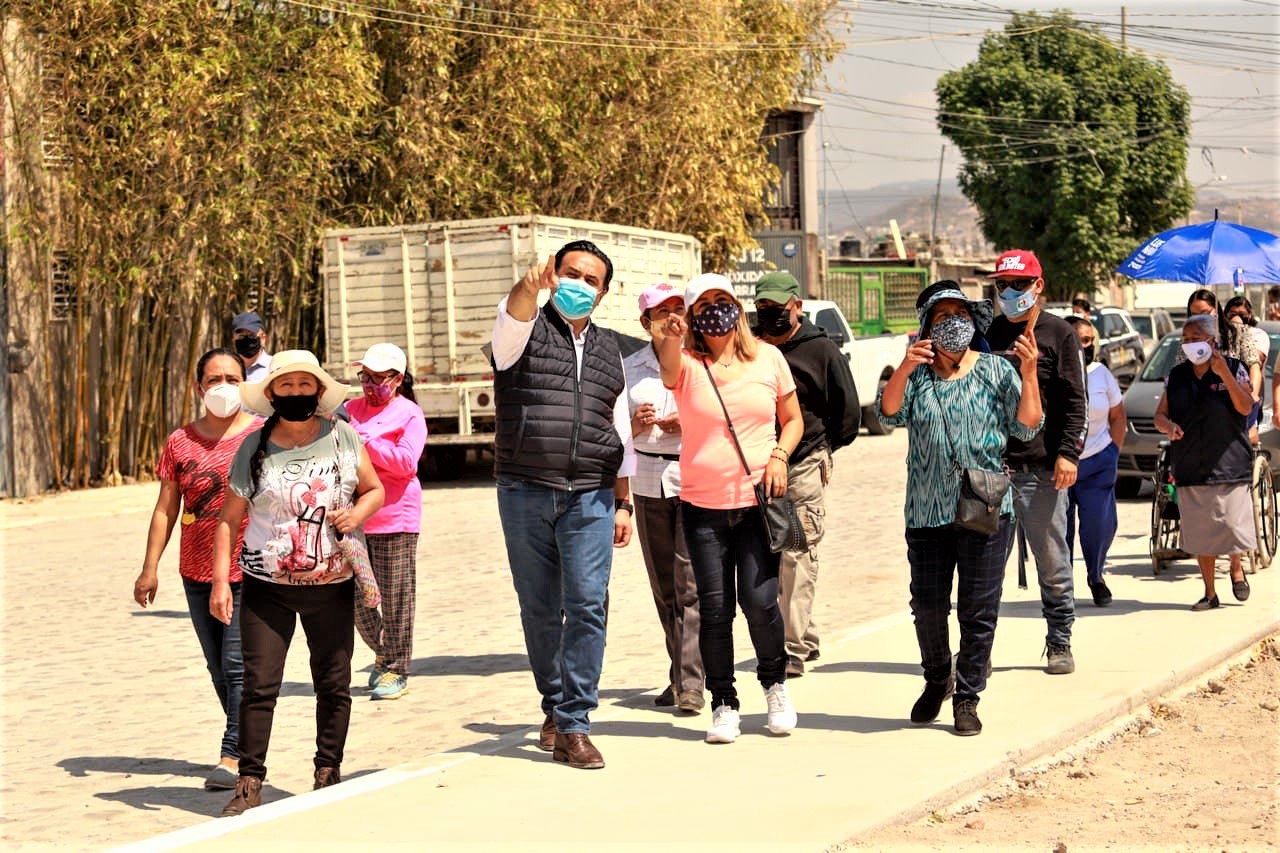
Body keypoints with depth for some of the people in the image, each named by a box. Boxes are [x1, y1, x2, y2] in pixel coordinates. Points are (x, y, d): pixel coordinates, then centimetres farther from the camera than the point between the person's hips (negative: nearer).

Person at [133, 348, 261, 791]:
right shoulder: (180, 442, 7)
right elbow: (166, 509, 9)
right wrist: (150, 567, 4)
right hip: (198, 572, 4)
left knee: (238, 664, -11)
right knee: (218, 668, 9)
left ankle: (233, 756, -9)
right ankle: (248, 743, 21)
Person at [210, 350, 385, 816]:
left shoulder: (342, 437, 2)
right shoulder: (253, 450, 0)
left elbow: (374, 490, 13)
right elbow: (229, 519, 3)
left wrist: (357, 513, -10)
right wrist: (220, 580, -5)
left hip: (332, 585, 1)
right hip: (267, 587, -1)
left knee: (333, 682, 7)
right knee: (258, 684, -5)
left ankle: (328, 773, 20)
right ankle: (250, 783, 1)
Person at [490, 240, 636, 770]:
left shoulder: (609, 351, 17)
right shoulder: (526, 331, 4)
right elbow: (511, 314, -23)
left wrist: (623, 504, 14)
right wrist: (531, 286, -46)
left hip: (591, 497, 2)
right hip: (526, 492, -2)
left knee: (587, 606, -9)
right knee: (540, 609, 6)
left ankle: (573, 726, -6)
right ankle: (555, 707, 23)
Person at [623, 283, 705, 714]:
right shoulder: (629, 367, 10)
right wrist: (637, 425, -8)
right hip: (648, 480, 3)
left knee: (691, 584, -10)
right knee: (663, 586, 6)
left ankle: (690, 682, -11)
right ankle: (680, 675, 15)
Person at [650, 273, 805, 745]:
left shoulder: (768, 358, 5)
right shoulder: (688, 365, -1)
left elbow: (793, 419, 15)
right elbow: (669, 369, -26)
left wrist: (779, 455, -4)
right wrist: (670, 341, -48)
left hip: (759, 501, 0)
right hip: (703, 506, 0)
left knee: (760, 600, -9)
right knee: (715, 609, 1)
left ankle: (775, 683, 17)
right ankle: (723, 705, 15)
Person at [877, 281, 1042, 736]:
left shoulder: (995, 370, 4)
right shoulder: (916, 373, 7)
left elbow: (1026, 426, -2)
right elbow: (889, 412, -10)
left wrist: (1029, 372, -13)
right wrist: (904, 368, -25)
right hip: (927, 511, 1)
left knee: (979, 609, 1)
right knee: (927, 605, 8)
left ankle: (967, 698, 11)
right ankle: (936, 681, 31)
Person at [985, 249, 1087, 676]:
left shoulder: (1059, 333, 3)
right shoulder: (987, 333, 13)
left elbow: (1075, 401, -1)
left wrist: (1068, 453, -11)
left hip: (1043, 468, -3)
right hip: (990, 466, 3)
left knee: (1053, 562, 4)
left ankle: (1059, 644, 16)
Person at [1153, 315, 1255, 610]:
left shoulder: (1233, 368, 1)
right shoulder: (1176, 376, 9)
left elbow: (1245, 407, -10)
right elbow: (1160, 413, 9)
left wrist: (1225, 374, -19)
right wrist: (1168, 425, -14)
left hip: (1230, 463, -3)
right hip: (1190, 466, 3)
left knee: (1234, 523, -5)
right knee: (1200, 531, 4)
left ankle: (1236, 567, 27)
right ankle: (1209, 593, 14)